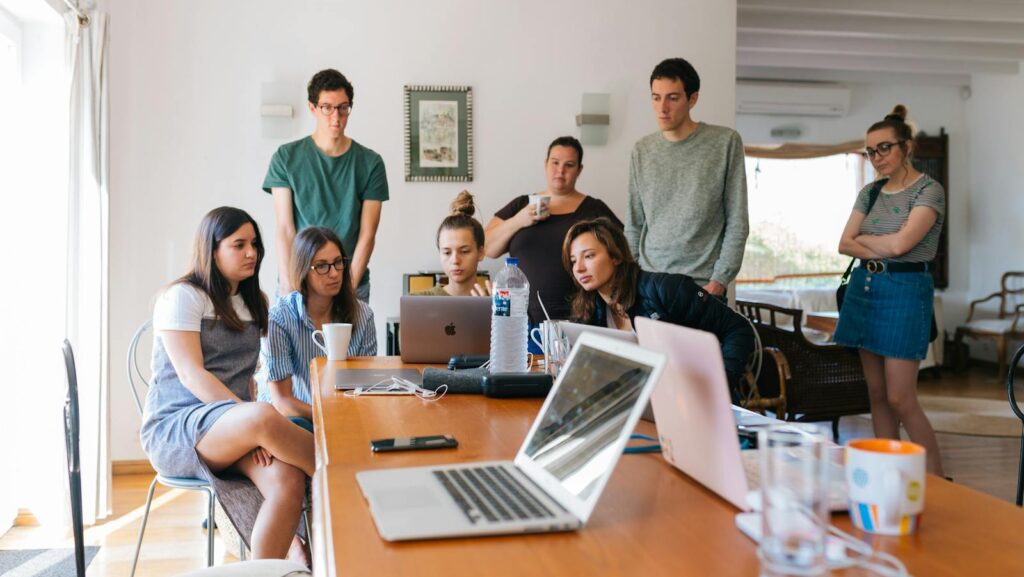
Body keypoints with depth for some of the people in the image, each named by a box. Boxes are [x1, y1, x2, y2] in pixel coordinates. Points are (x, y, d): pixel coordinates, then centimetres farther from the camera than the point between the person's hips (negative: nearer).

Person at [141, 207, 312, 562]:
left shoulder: (254, 303, 18)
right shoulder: (183, 297, -2)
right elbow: (190, 374, -14)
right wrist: (254, 421, -25)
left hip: (232, 430, 6)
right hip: (174, 428, -5)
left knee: (288, 481, -29)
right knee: (265, 417, -37)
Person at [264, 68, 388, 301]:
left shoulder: (370, 163, 1)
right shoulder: (286, 157, 1)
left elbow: (367, 234, -2)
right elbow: (285, 228, -3)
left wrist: (350, 286, -11)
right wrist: (288, 283, -13)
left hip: (351, 283, 0)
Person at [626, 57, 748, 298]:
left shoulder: (726, 142, -3)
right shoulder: (642, 151, 7)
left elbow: (737, 223, -3)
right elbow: (634, 226, 10)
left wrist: (719, 280, -9)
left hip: (703, 286, -2)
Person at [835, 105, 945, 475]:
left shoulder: (929, 190, -6)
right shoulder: (870, 192, 13)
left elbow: (900, 243, -18)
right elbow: (844, 245, 6)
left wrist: (863, 238, -1)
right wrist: (880, 251, -11)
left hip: (905, 290, -6)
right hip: (864, 288, 6)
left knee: (900, 398, -8)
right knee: (876, 393, 9)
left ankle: (937, 480, 6)